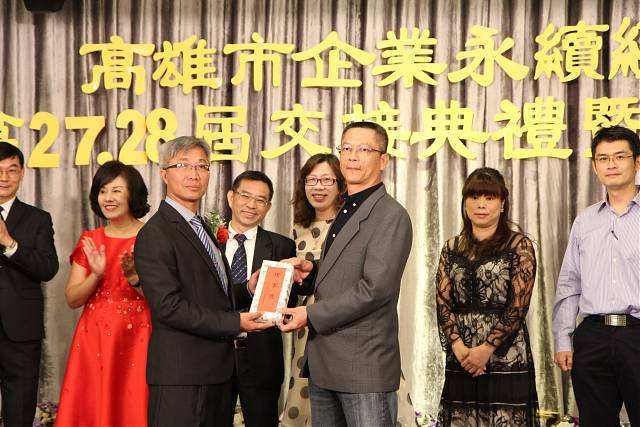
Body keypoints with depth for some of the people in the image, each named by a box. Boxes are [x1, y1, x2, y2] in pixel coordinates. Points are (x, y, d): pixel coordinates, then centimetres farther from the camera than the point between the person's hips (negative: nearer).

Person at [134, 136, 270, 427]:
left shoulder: (202, 228, 18)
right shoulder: (155, 234, -12)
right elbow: (169, 306, -20)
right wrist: (235, 323, -19)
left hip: (218, 370, 9)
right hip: (181, 374, -9)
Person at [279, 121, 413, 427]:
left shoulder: (392, 216, -12)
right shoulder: (345, 213, 18)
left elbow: (374, 289, -20)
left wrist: (311, 315, -16)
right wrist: (312, 270, 4)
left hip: (364, 367, -9)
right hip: (323, 365, 9)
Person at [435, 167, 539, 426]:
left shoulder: (519, 245, 1)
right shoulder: (452, 248, 13)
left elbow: (518, 306, -7)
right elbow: (442, 304, 6)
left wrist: (487, 349, -14)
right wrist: (459, 347, -9)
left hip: (506, 359, -3)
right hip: (459, 363, 3)